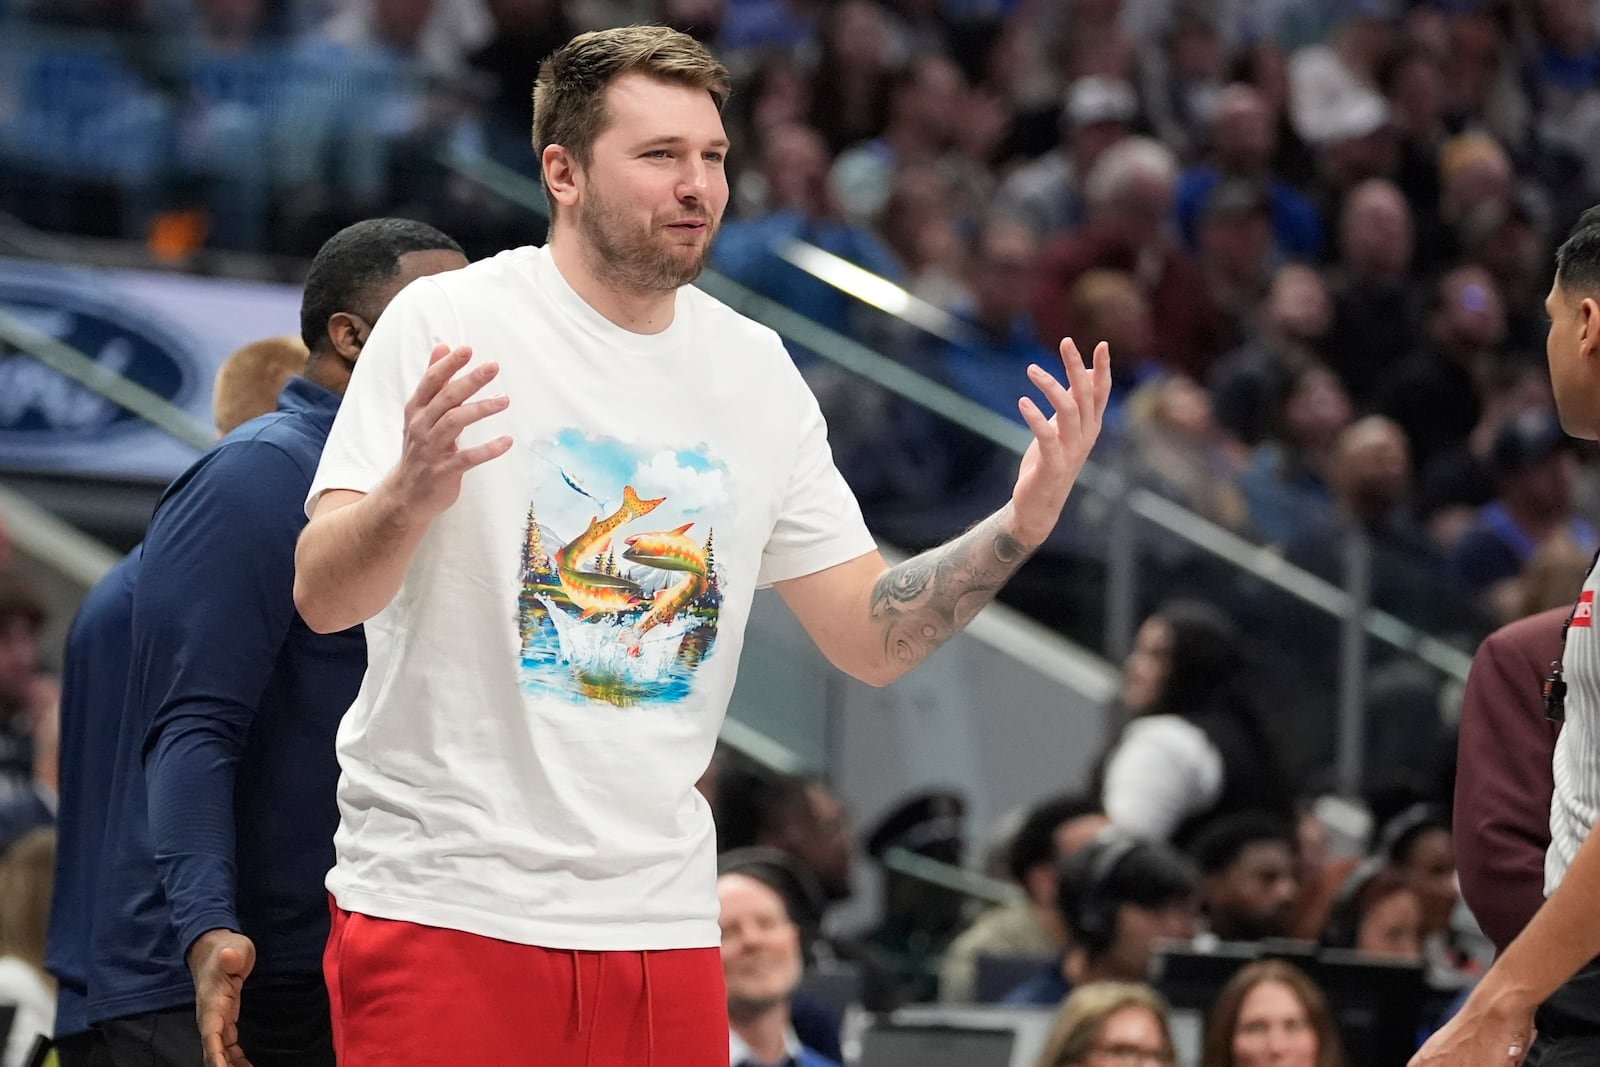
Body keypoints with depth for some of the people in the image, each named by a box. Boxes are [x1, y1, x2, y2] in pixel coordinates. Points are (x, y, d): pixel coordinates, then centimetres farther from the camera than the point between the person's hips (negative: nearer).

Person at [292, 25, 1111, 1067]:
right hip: (444, 904, -5)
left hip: (660, 922, 5)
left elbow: (872, 637, 11)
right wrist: (411, 495, -34)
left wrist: (1023, 524, -5)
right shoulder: (451, 324, -6)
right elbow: (321, 596, -13)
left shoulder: (754, 368, 9)